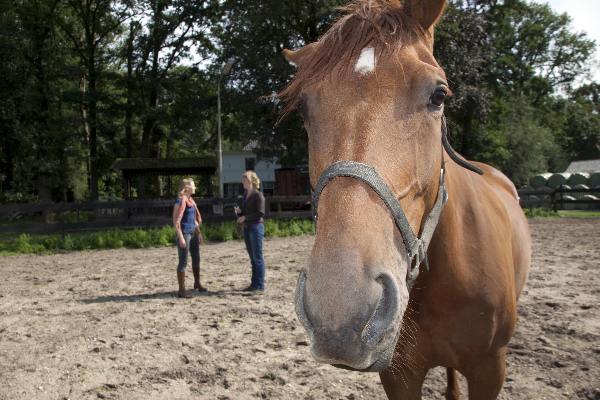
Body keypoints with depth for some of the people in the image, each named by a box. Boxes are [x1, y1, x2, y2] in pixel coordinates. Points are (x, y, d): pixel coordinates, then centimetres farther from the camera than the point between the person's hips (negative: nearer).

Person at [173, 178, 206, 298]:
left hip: (193, 233, 9)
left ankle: (197, 283, 36)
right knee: (183, 262, -5)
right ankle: (181, 290, 0)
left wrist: (198, 232, 20)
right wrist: (180, 237, -22)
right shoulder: (181, 200, -14)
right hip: (185, 233, -9)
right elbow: (176, 221, -18)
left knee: (196, 259, 19)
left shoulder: (191, 200, 13)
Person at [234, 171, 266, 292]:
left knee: (257, 257, -4)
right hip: (246, 227, 8)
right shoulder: (245, 194, 14)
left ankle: (260, 285, 1)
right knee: (252, 257, 11)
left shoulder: (258, 195, -9)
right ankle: (254, 283, 17)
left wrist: (245, 217, -16)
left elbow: (260, 213, -15)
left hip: (256, 227, -8)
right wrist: (239, 212, 0)